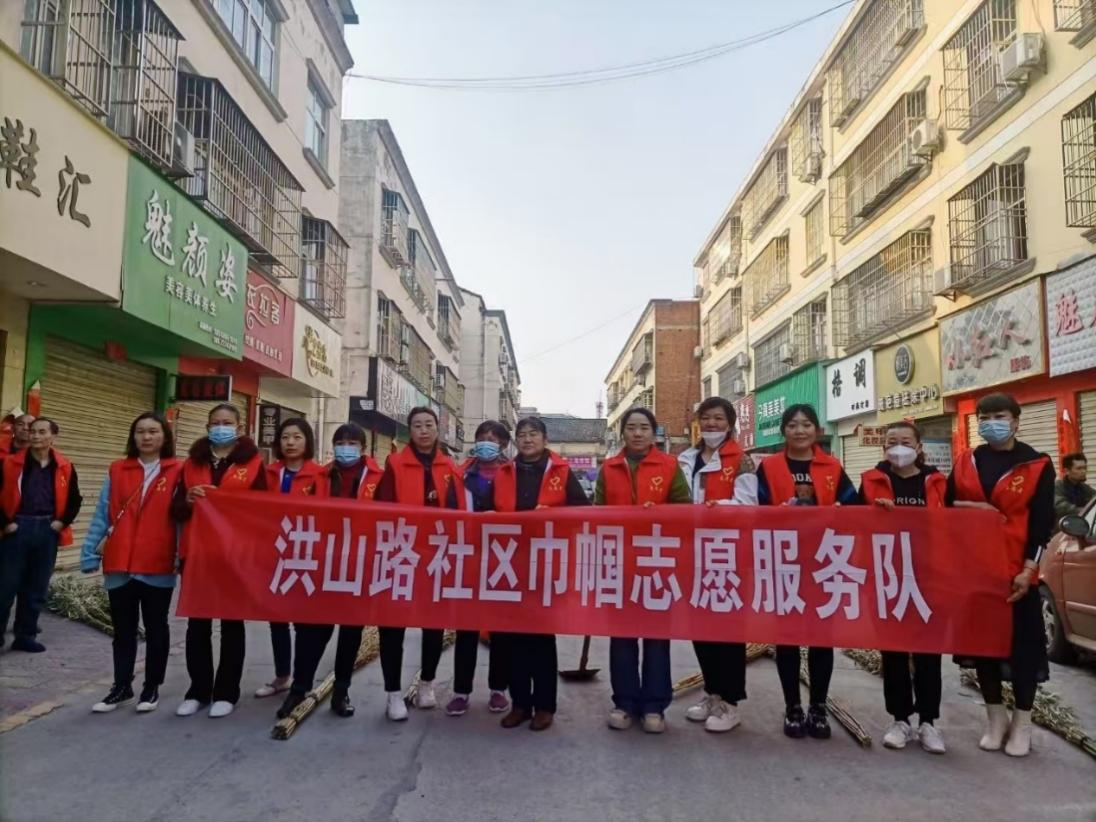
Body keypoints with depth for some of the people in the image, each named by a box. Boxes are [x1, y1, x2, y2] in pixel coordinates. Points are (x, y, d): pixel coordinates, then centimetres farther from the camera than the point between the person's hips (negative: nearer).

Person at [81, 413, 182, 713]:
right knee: (123, 629, 14)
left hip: (159, 566, -3)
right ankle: (121, 687, 28)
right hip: (120, 565, 3)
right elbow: (101, 517, 6)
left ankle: (152, 688, 24)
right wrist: (89, 556, 2)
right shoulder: (117, 471, 5)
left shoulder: (178, 472, -3)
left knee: (155, 627, 12)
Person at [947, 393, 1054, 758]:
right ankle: (996, 718, 25)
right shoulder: (965, 463, 7)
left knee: (1023, 643, 4)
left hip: (1017, 571, -3)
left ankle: (1022, 724, 19)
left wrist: (1029, 568, -13)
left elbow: (1042, 521, -6)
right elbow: (948, 509, 13)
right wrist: (970, 507, -8)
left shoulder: (1037, 465, -2)